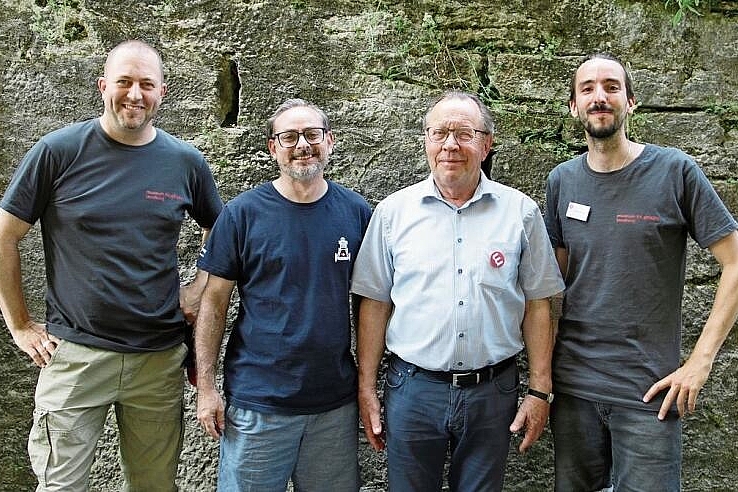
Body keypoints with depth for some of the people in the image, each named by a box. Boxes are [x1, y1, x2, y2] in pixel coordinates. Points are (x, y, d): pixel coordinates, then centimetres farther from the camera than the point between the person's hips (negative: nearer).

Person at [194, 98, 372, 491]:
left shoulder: (356, 212, 0)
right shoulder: (242, 213, -7)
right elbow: (214, 302, -4)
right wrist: (206, 387, -6)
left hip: (337, 401, 3)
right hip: (258, 401, -2)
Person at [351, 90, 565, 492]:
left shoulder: (520, 211, 0)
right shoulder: (394, 211, -1)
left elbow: (537, 304, 3)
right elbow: (374, 303, 2)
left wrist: (539, 390, 0)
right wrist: (366, 388, 0)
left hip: (493, 392, 1)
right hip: (412, 388, 0)